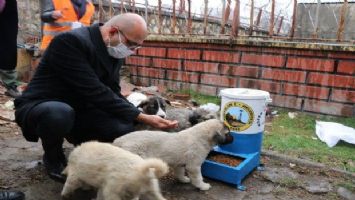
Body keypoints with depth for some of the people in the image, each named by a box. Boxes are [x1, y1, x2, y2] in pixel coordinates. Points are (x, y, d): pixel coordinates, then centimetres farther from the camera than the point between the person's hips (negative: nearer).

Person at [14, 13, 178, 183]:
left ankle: (79, 141, 13)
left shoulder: (115, 51, -2)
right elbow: (95, 93, -31)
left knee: (124, 128, -19)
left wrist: (143, 118, -12)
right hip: (39, 107, -5)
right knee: (60, 114, -40)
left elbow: (113, 93, 1)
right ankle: (53, 157, -5)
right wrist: (141, 117, -28)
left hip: (77, 110, 6)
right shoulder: (70, 41, -26)